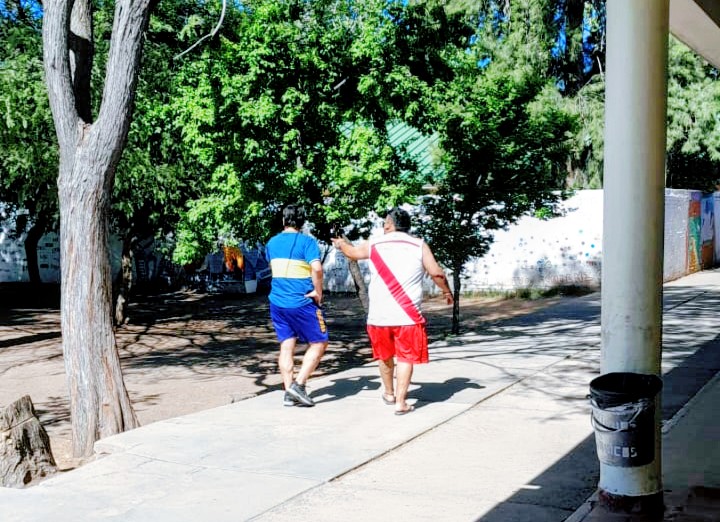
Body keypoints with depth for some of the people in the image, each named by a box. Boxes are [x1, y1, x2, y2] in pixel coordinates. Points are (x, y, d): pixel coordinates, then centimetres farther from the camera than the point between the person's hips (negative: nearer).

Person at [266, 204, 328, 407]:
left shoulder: (272, 243, 9)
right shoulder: (307, 242, -9)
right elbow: (316, 268, -22)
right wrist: (318, 292, -11)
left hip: (277, 301, 5)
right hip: (302, 302, -5)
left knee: (286, 345, 9)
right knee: (319, 343, 6)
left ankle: (288, 393, 6)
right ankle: (299, 384, -5)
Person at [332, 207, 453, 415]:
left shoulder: (373, 245, 6)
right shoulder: (419, 245, 0)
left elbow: (353, 252, 25)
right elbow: (436, 273, -5)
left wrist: (341, 244, 46)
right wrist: (447, 291, 14)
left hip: (379, 315, 3)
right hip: (408, 315, -2)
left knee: (385, 356, 21)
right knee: (405, 357, 5)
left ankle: (389, 394, 37)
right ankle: (400, 402, -1)